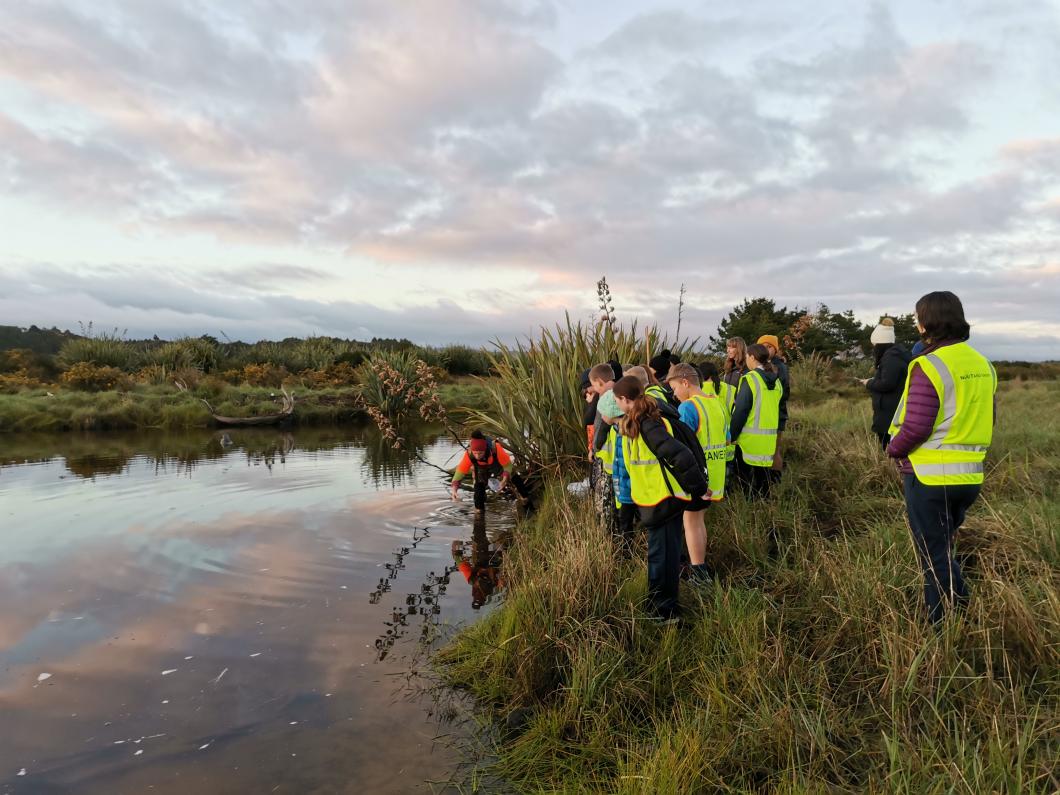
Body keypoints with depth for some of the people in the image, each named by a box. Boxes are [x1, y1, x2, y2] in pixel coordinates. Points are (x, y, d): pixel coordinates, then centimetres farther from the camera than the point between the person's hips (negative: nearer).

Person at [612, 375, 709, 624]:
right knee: (659, 553, 22)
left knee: (663, 555, 3)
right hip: (653, 499, 9)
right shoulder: (636, 424, 6)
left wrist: (698, 489, -23)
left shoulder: (648, 426, -24)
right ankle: (658, 604, 40)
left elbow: (681, 456, -30)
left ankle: (666, 612, 18)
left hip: (664, 501, -9)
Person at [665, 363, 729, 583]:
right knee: (699, 519, 20)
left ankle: (699, 573, 9)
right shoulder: (718, 403, 8)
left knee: (691, 522, 4)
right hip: (714, 475, 8)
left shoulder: (687, 407, -17)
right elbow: (727, 440, 16)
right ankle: (702, 564, 28)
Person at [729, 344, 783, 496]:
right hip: (769, 437, 7)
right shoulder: (776, 381, 7)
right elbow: (775, 409, 14)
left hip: (749, 438, -6)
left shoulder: (750, 379, -14)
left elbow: (740, 411, -16)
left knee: (742, 473, 5)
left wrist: (731, 435, -10)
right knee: (763, 472, 17)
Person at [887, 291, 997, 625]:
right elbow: (986, 419, 15)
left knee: (934, 557, 5)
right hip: (969, 475, 8)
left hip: (930, 476, -7)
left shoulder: (929, 366, -18)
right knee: (944, 550, 23)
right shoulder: (982, 364, 7)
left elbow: (916, 427, -20)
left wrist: (893, 449, -3)